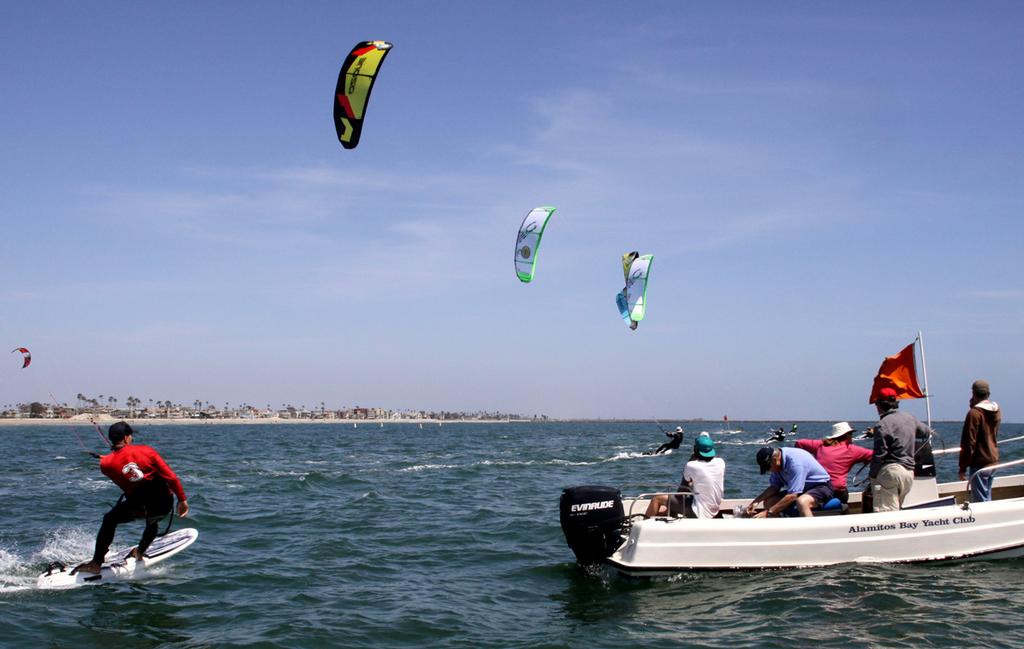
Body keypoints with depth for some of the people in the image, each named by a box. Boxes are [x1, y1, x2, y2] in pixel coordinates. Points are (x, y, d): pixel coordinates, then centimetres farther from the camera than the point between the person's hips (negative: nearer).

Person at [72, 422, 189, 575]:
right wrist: (182, 500, -2)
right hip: (164, 504, 1)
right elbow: (171, 477, -9)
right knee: (152, 521, 36)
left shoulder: (106, 464, -8)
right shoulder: (146, 451, -8)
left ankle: (96, 563, 24)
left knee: (109, 520, 24)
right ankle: (140, 552, 50)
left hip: (139, 507, -1)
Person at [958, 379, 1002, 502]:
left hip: (979, 463, -8)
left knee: (980, 501, -7)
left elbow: (969, 443, -18)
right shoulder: (996, 411, 7)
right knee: (987, 498, 16)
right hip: (993, 460, 8)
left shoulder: (974, 413, -16)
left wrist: (963, 467, -12)